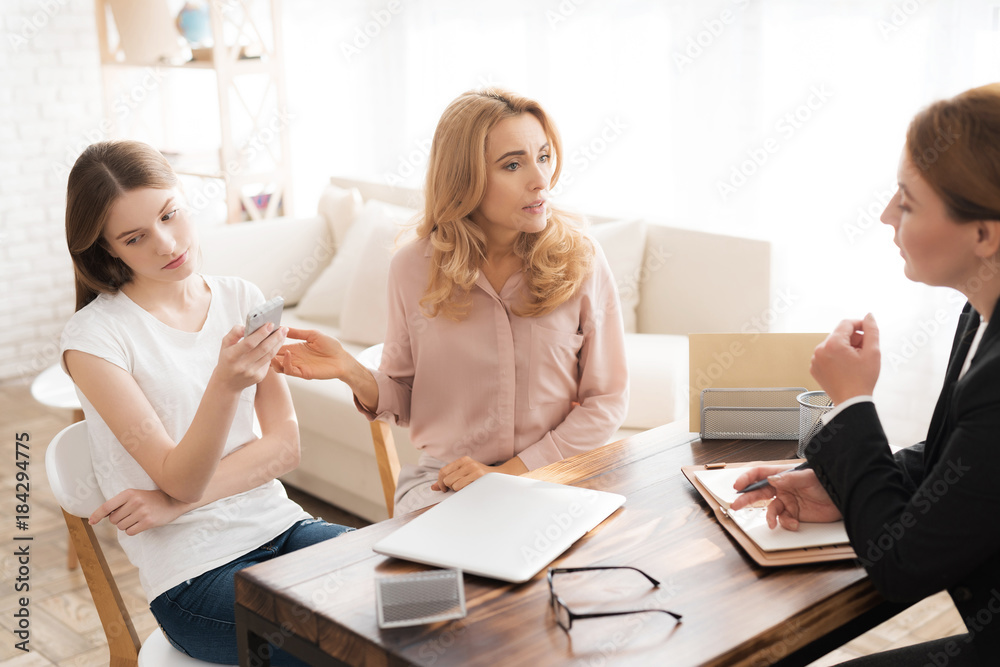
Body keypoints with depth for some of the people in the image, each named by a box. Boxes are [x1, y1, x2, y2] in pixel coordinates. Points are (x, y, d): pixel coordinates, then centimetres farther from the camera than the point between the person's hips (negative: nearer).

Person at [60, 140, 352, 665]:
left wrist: (173, 503, -13)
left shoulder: (242, 299, 5)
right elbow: (180, 479, -14)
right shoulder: (93, 337, -9)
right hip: (196, 572, -5)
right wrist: (225, 383, -33)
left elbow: (285, 445, 1)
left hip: (278, 526, 5)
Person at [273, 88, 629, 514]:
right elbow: (404, 401, 8)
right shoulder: (413, 268, -2)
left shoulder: (580, 261, -5)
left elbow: (606, 401, -1)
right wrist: (352, 374, -14)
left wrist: (511, 472, -10)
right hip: (442, 481, 0)